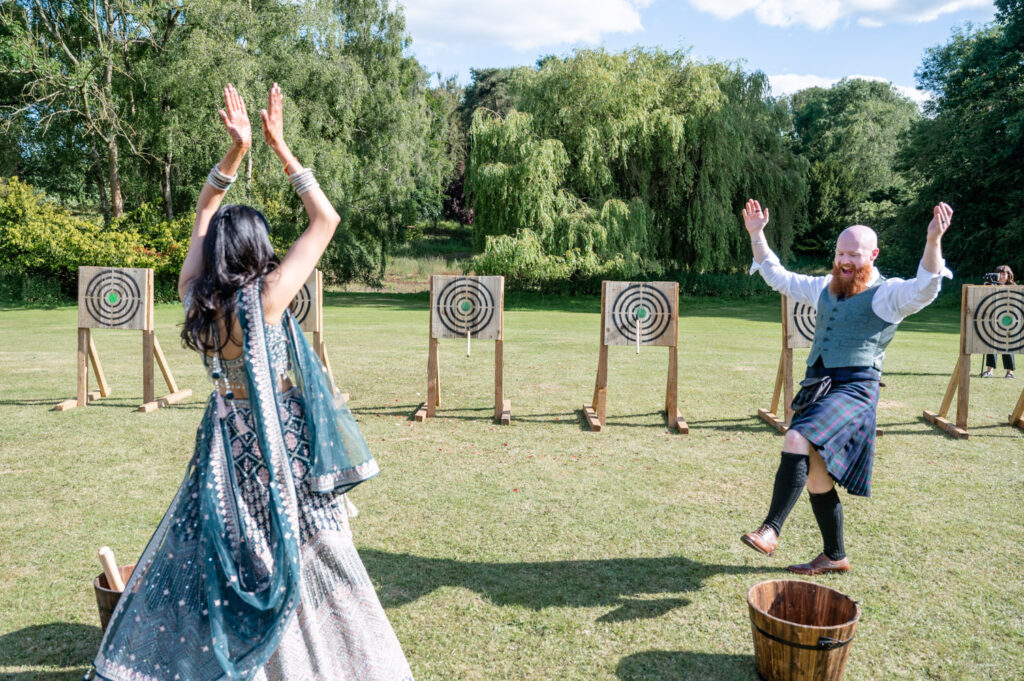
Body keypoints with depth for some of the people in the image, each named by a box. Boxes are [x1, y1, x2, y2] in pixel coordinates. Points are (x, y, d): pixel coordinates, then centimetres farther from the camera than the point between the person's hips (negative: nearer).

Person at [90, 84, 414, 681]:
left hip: (227, 434, 5)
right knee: (298, 554, 7)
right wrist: (280, 147, -9)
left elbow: (205, 214, 8)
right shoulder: (266, 297, -19)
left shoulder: (195, 295, -5)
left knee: (203, 552, 19)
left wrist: (237, 149, 0)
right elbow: (326, 219, -14)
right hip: (280, 440, -5)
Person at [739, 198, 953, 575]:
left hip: (853, 390, -7)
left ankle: (770, 529, -26)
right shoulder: (824, 288, 17)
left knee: (798, 440, -30)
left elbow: (925, 287, -22)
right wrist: (756, 233, 19)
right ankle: (835, 556, 26)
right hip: (816, 386, 7)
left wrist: (933, 240, -36)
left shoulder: (887, 294, -1)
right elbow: (776, 276, 25)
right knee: (817, 476, 10)